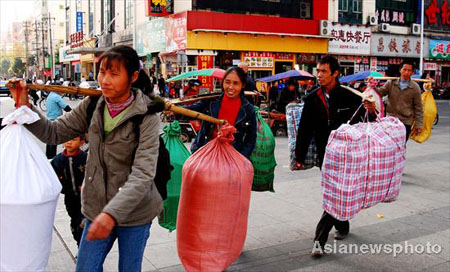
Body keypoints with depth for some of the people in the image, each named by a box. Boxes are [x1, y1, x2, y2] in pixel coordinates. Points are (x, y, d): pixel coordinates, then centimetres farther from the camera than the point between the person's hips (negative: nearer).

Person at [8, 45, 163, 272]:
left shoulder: (146, 117, -18)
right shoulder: (92, 106, -3)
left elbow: (142, 174, -26)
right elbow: (54, 132, 5)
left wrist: (112, 213, -36)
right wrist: (25, 107, -10)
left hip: (134, 211, -3)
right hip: (97, 208, 4)